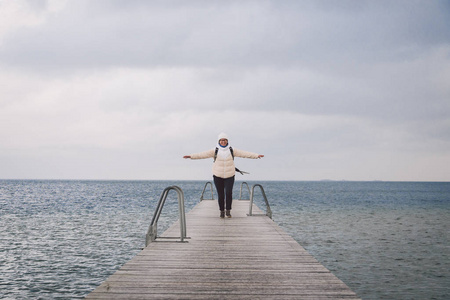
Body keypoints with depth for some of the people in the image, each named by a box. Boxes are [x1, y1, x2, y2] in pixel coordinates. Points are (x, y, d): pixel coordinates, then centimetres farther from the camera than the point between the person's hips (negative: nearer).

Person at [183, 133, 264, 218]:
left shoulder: (232, 150, 3)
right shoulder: (215, 151, -1)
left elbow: (244, 153, -1)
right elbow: (203, 154, -9)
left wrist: (256, 155, -9)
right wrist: (191, 156, -20)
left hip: (229, 176, 0)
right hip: (218, 176, 0)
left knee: (229, 193, -15)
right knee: (220, 195, 2)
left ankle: (228, 210, 2)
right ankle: (222, 211, 19)